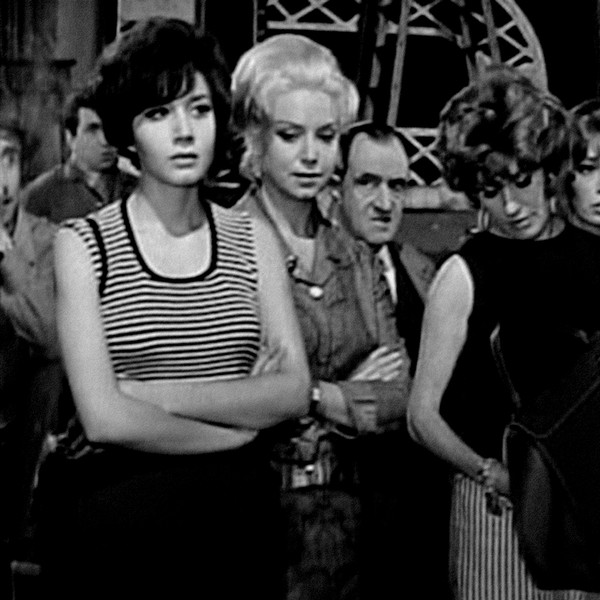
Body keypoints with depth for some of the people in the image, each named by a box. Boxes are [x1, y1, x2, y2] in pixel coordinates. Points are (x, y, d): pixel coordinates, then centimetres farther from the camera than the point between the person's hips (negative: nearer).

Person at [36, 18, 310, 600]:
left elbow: (294, 392, -2)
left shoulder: (253, 240, 8)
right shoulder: (82, 244, -1)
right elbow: (104, 417, -11)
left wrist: (154, 394, -12)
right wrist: (239, 423, -4)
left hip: (227, 514, 2)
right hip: (111, 503, -2)